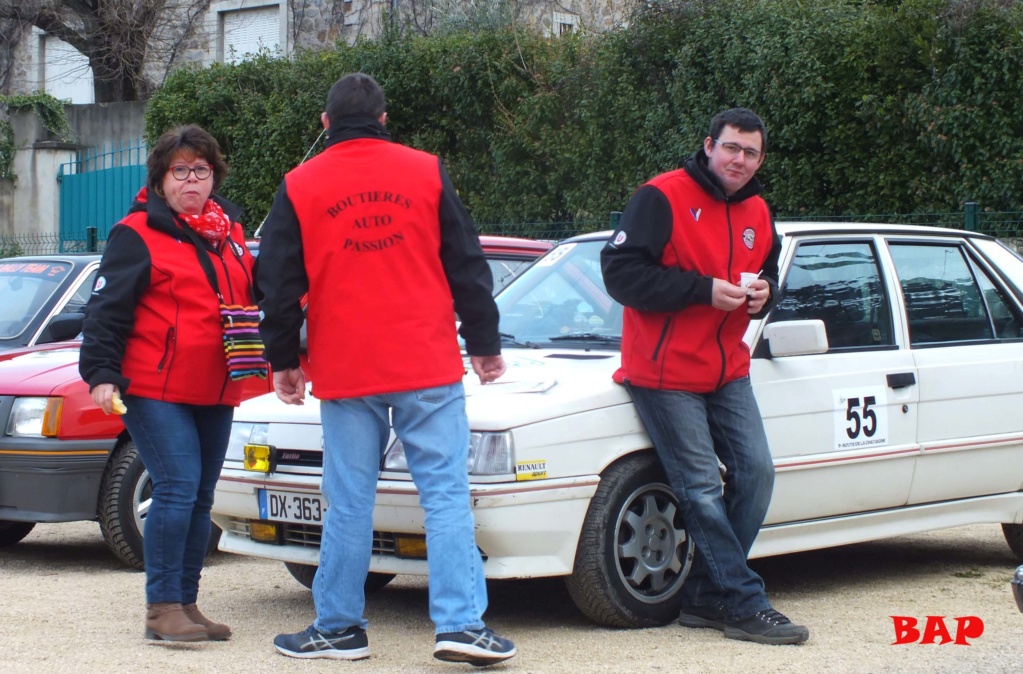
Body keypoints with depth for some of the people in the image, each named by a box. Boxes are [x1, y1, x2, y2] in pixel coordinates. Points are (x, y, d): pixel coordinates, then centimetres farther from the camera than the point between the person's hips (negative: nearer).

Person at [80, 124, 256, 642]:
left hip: (215, 394, 7)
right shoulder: (138, 234, -3)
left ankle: (186, 604, 17)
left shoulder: (229, 232, 16)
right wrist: (101, 373, -15)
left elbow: (250, 300, 27)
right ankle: (162, 608, -9)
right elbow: (106, 309, -7)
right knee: (178, 491, -14)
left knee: (200, 499, 9)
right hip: (155, 391, -7)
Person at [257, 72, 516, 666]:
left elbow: (279, 283, 6)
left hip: (345, 373, 1)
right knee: (446, 494, -1)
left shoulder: (299, 188, 4)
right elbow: (467, 265, 6)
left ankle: (339, 627, 14)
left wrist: (284, 361, 16)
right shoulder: (426, 172, 4)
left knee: (350, 503, 7)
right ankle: (462, 624, -7)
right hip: (430, 369, 0)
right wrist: (485, 344, 13)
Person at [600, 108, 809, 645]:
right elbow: (620, 272, -17)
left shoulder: (756, 213, 11)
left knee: (755, 473, 0)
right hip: (666, 375, -7)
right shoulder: (663, 197, -12)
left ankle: (706, 597, 10)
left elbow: (768, 271, 24)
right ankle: (744, 604, -2)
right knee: (702, 489, -8)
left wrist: (764, 292, -3)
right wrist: (704, 290, -22)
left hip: (727, 373, 7)